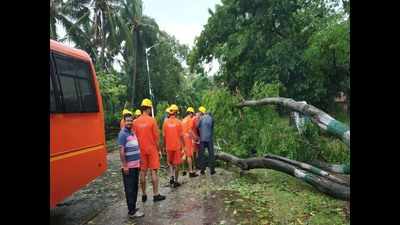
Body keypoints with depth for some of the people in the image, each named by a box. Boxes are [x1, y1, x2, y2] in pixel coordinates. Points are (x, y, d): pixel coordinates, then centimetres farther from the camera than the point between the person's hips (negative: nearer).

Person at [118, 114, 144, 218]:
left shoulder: (132, 132, 12)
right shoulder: (123, 134, -13)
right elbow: (121, 151, -18)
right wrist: (125, 165, -20)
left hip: (136, 165, 9)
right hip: (128, 166, -8)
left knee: (135, 188, 16)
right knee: (130, 189, 0)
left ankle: (133, 207, 28)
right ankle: (131, 211, 8)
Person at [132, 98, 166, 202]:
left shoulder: (135, 122, 0)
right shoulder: (152, 120, -10)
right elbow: (156, 137, -8)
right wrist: (159, 150, 2)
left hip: (141, 150, 3)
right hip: (152, 149, -3)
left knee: (143, 172, 9)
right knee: (153, 171, 3)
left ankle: (144, 195, 18)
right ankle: (156, 195, 9)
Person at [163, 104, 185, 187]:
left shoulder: (166, 122, -3)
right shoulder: (178, 122, -10)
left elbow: (164, 136, 1)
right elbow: (181, 136, -9)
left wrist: (164, 146, 12)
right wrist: (183, 147, 0)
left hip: (169, 146, 2)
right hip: (177, 146, -2)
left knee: (170, 162, 20)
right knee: (176, 164, 8)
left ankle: (172, 176, 5)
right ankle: (175, 181, 13)